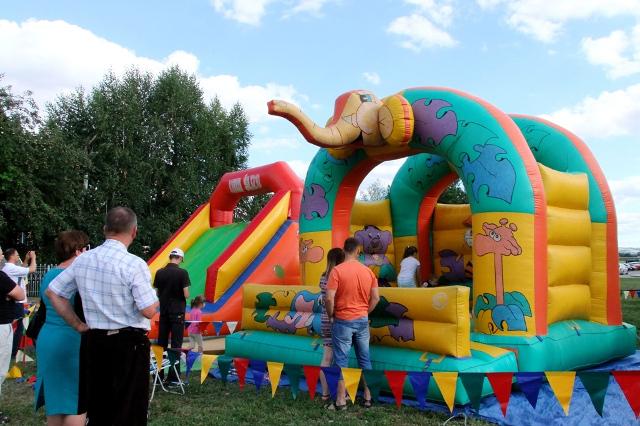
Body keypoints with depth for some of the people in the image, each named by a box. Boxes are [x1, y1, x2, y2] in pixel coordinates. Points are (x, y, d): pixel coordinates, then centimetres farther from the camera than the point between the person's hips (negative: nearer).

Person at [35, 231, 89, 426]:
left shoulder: (48, 276, 10)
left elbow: (44, 310, 18)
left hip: (46, 342, 8)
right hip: (72, 344, -8)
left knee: (55, 398, 16)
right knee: (75, 401, -2)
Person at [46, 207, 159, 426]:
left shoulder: (82, 260, 3)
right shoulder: (134, 264, -16)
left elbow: (52, 292, 11)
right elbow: (148, 311, -18)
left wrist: (77, 324, 13)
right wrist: (155, 297, 4)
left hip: (95, 341, 6)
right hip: (130, 343, -6)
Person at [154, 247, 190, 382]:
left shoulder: (159, 272, 1)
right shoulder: (182, 273, -12)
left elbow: (157, 293, 5)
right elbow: (186, 295, -13)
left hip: (163, 311, 4)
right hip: (177, 312, -4)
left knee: (161, 343, 11)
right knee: (176, 344, 1)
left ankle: (158, 375, 15)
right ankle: (173, 377, 1)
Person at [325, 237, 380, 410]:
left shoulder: (337, 270, -13)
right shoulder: (368, 271, 2)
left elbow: (329, 298, -17)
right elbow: (376, 298, 4)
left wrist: (331, 315, -1)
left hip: (343, 321, -4)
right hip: (362, 320, 4)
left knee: (341, 360, 2)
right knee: (365, 359, 13)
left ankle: (341, 401, 5)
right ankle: (368, 396, 20)